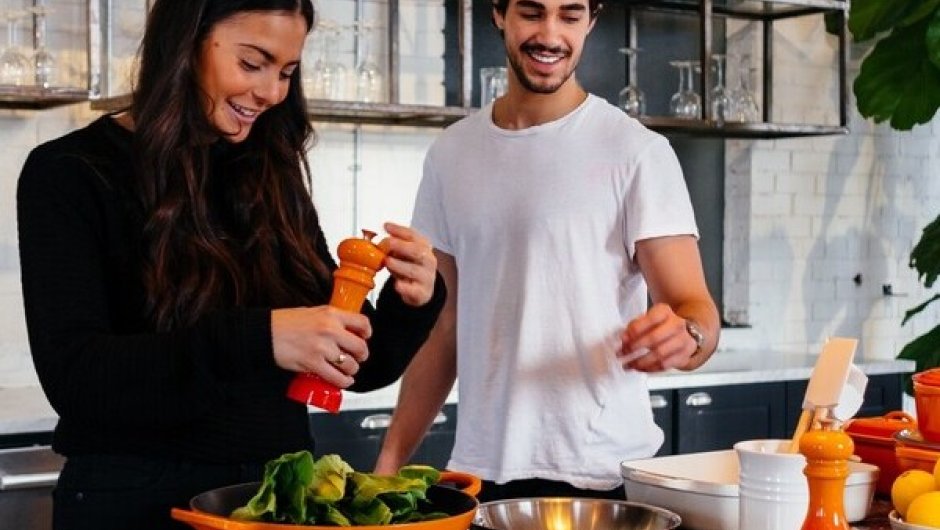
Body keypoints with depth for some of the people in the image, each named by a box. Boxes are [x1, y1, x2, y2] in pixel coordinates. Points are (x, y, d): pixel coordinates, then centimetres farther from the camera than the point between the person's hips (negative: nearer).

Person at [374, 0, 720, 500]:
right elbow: (445, 325, 12)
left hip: (601, 475, -3)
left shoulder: (637, 152, -6)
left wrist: (685, 335, -34)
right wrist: (390, 459, 6)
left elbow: (695, 310, -11)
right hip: (477, 472, 4)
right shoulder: (450, 154, 7)